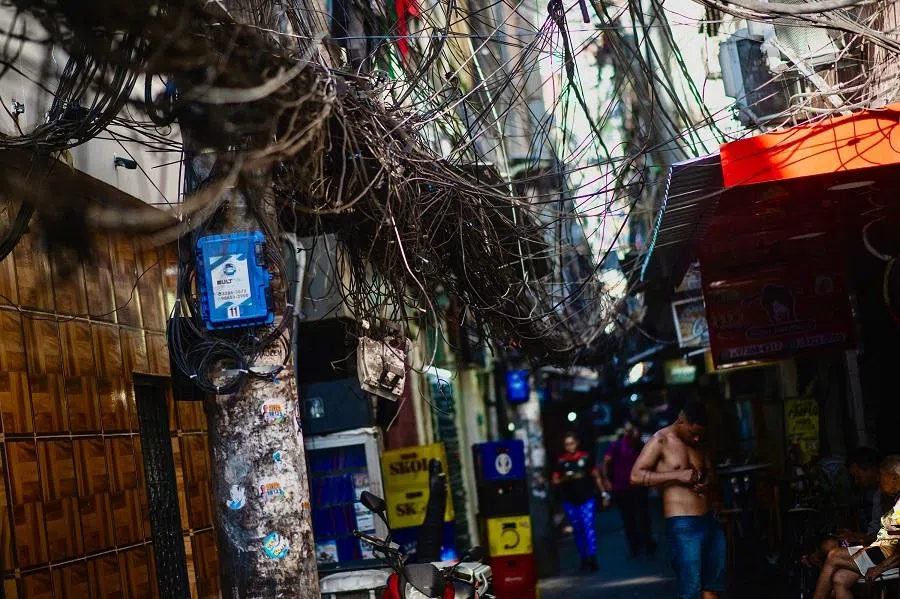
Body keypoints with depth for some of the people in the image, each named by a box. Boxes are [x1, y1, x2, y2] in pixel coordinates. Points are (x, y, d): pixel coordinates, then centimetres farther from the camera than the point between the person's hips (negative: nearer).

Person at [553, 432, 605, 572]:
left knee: (588, 526, -13)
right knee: (577, 530, 8)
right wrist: (565, 479, -14)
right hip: (570, 501, 2)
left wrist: (603, 493, 1)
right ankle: (584, 559, 17)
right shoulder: (561, 461, 2)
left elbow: (596, 476, 4)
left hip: (587, 498, -2)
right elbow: (555, 482, 6)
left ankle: (592, 558, -19)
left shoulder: (586, 457, -2)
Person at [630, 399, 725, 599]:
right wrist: (677, 475, -20)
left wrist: (707, 483, 0)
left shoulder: (699, 443, 14)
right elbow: (636, 476, -14)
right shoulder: (660, 441, -6)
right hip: (683, 525, -7)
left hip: (709, 520, 7)